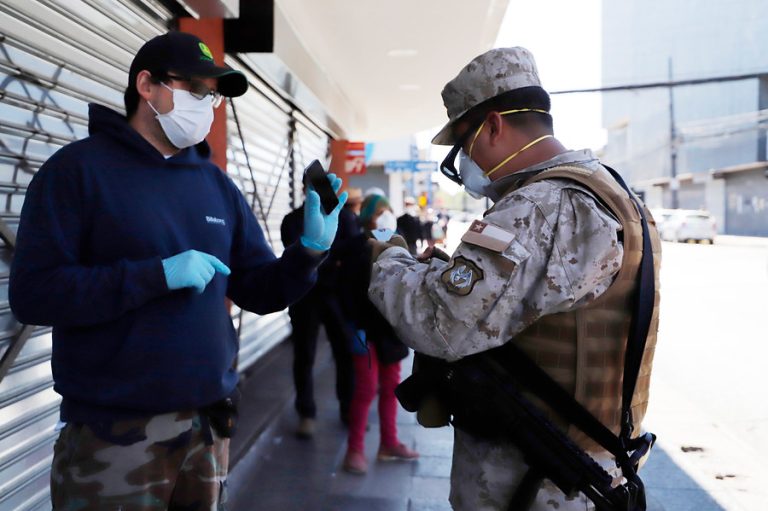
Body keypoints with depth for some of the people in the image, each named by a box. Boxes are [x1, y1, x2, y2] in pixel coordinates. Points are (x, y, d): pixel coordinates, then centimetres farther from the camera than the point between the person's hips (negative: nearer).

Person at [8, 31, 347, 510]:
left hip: (208, 423, 5)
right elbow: (33, 292, -15)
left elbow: (258, 291, 7)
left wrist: (310, 249, -10)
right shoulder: (78, 168, -6)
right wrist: (159, 274, -22)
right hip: (113, 433, -5)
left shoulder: (216, 184, 8)